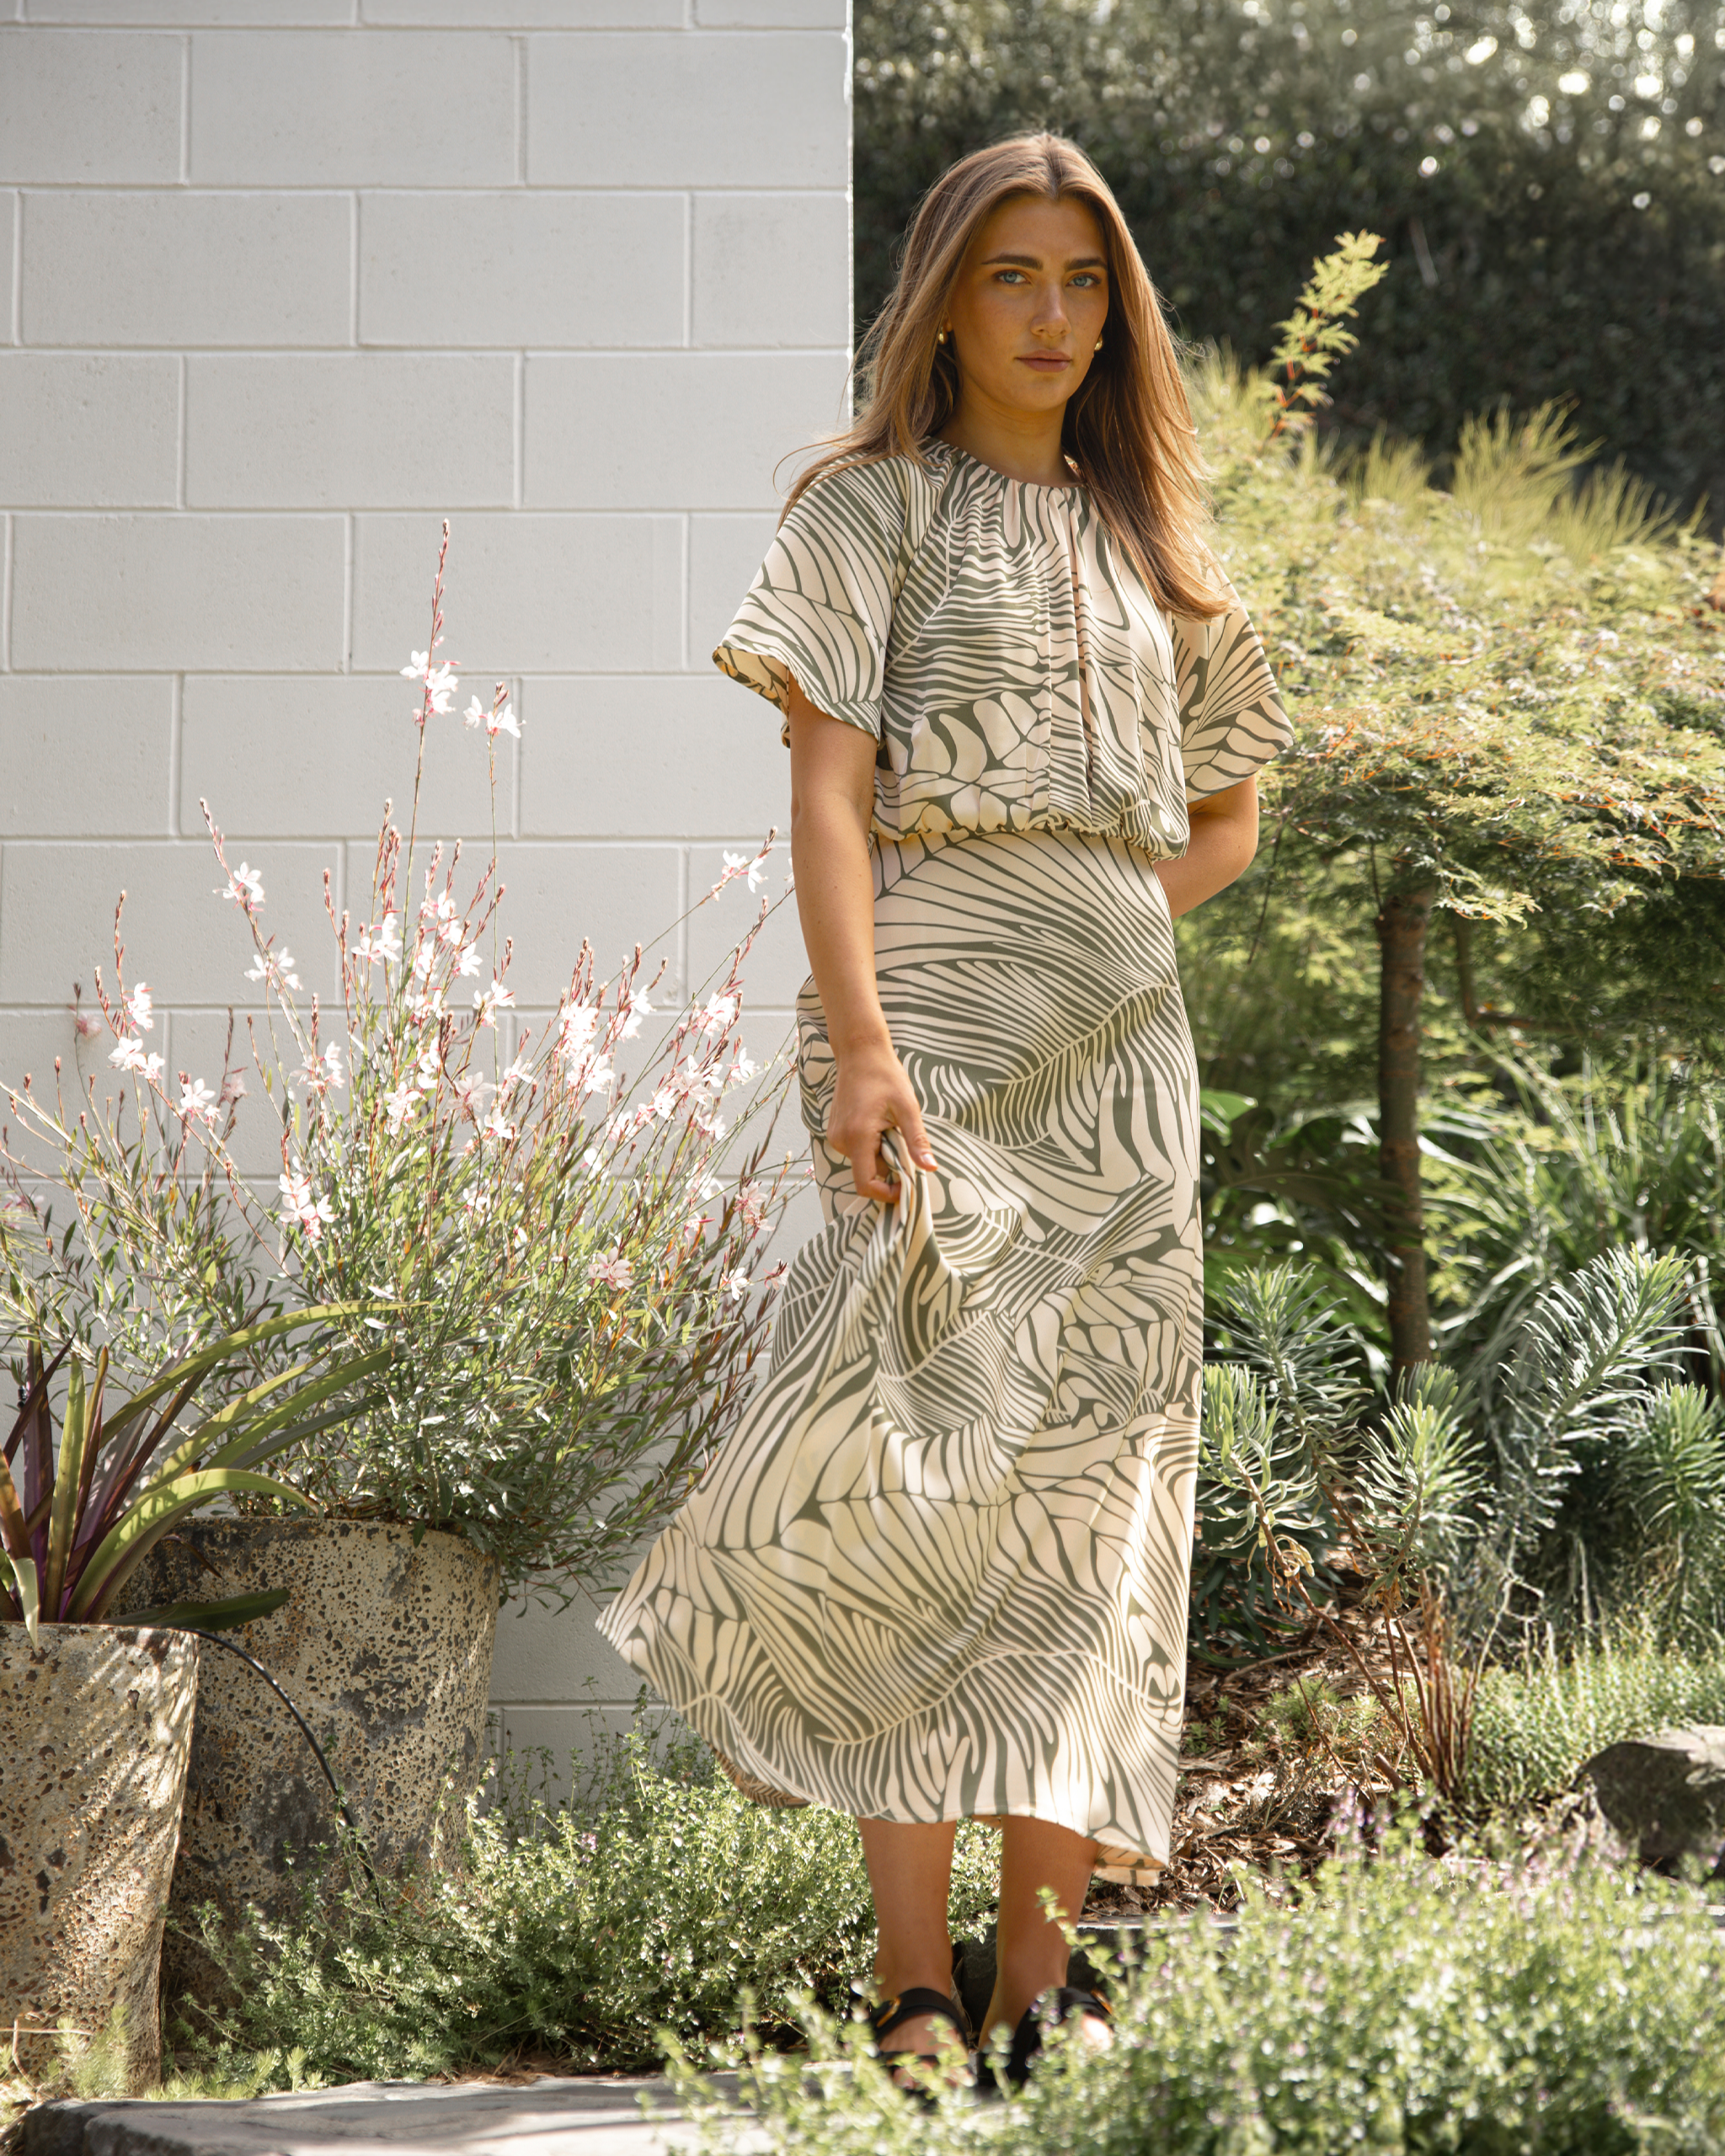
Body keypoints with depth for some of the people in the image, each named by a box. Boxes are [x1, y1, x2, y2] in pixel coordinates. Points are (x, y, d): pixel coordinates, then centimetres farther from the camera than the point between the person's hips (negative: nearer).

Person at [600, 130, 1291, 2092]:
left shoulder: (1141, 535, 19)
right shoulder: (878, 508, 4)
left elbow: (1224, 820, 25)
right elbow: (828, 789, -7)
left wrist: (1096, 927, 8)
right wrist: (863, 1032, -19)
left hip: (1123, 1038, 6)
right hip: (935, 1017, -5)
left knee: (1089, 1487, 1)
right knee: (926, 1462, -16)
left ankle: (1039, 1971, 3)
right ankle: (911, 1977, -15)